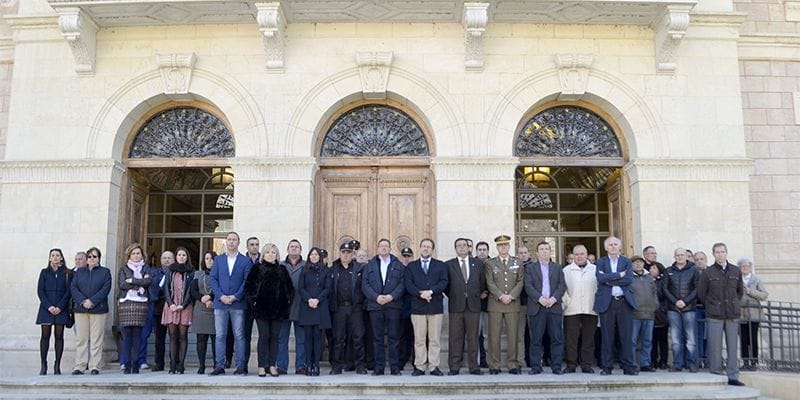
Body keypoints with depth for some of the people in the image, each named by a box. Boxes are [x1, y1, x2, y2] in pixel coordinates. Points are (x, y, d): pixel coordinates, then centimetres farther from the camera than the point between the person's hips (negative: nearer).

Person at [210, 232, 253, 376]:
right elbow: (213, 279, 5)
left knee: (239, 336, 0)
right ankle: (219, 366, 7)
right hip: (220, 303, 2)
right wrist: (220, 296, -8)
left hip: (238, 303, -2)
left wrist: (235, 297, -11)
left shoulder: (246, 260, 5)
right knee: (220, 335, 2)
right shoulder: (218, 259, 12)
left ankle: (240, 366, 4)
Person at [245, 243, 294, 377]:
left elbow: (290, 288, 16)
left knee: (274, 337, 5)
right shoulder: (257, 268, 5)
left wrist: (288, 300, 4)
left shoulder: (282, 270, 13)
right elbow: (248, 286, 2)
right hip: (261, 308, -3)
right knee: (264, 337, -3)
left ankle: (272, 365, 10)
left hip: (278, 309, 3)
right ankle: (262, 366, 3)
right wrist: (252, 300, -6)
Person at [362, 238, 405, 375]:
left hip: (393, 304, -1)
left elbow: (402, 283, 2)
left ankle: (395, 367, 5)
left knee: (394, 337, 0)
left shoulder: (398, 265, 11)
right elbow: (365, 284, 4)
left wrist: (392, 296, -12)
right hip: (375, 305, 1)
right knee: (377, 338, 3)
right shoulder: (370, 265, 12)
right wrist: (376, 297, -10)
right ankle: (378, 367, 8)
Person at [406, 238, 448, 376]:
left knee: (435, 339, 1)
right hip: (417, 307, 0)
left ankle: (434, 367, 6)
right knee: (419, 339, 1)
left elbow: (443, 282, 1)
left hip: (436, 306, 0)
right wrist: (421, 294, -13)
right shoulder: (411, 266, 13)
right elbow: (408, 285, 2)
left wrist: (431, 291, -14)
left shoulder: (441, 265, 13)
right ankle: (420, 367, 6)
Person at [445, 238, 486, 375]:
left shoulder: (478, 263, 10)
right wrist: (452, 296, 3)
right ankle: (454, 367, 5)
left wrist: (478, 295, 9)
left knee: (473, 337, 3)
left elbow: (483, 282, 14)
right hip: (456, 306, -1)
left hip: (473, 305, 1)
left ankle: (473, 367, 9)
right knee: (455, 337, 0)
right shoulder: (449, 265, 6)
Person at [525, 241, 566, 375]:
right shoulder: (530, 267, 9)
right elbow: (528, 286, -2)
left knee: (557, 338, 1)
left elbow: (562, 285, 5)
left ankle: (556, 366, 7)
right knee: (536, 339, -1)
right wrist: (540, 298, -14)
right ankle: (535, 366, 5)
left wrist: (554, 298, -11)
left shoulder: (557, 267, 15)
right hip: (537, 307, -2)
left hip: (554, 306, 2)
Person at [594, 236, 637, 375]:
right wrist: (619, 274, -9)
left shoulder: (626, 262, 11)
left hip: (624, 302, 1)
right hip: (606, 302, -1)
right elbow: (601, 278, -10)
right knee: (607, 337, 2)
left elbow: (628, 280, -6)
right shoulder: (601, 262, 9)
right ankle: (607, 367, 8)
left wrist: (609, 280, -9)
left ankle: (628, 366, 9)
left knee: (626, 336, 2)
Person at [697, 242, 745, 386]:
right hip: (714, 315, -2)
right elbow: (701, 293, 6)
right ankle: (716, 375, 7)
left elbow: (740, 291, 20)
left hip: (733, 314, 2)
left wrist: (734, 304, 14)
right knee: (715, 347, 0)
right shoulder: (708, 272, -1)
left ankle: (733, 376, 11)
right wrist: (712, 306, 8)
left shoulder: (736, 271, 7)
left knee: (732, 346, 4)